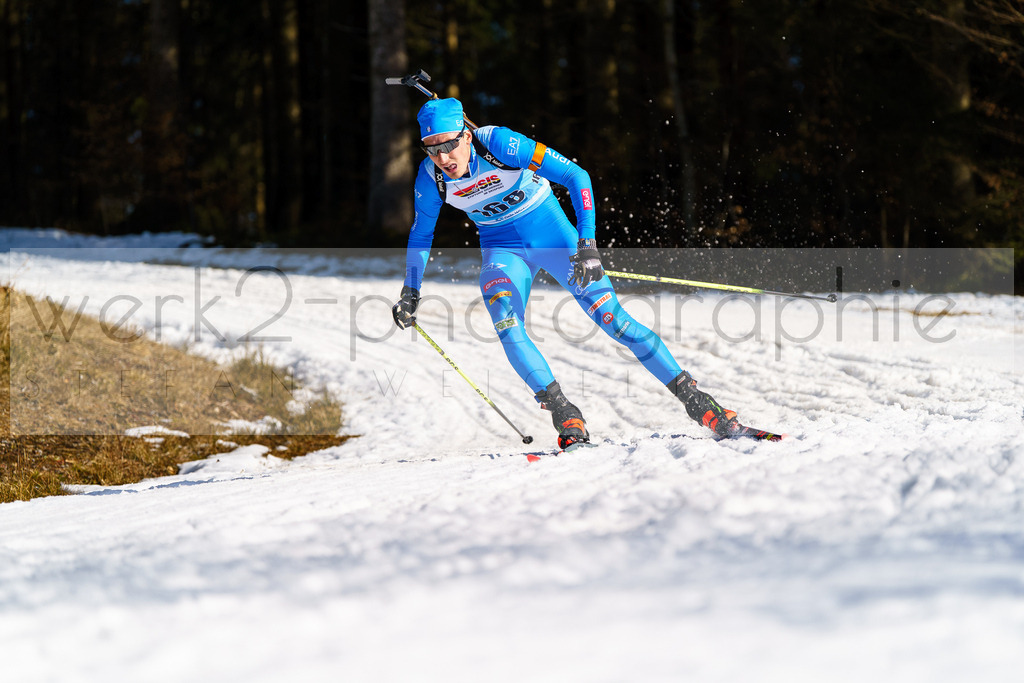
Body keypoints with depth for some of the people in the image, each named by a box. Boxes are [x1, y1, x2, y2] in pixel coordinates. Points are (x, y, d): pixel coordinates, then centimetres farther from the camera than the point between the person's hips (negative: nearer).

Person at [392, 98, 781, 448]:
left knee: (611, 318, -9)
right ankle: (566, 418, -20)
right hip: (502, 249, 3)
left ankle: (696, 402, -3)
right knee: (504, 323, -26)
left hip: (551, 234, -3)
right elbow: (421, 234, 5)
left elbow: (576, 176, -25)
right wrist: (410, 293, 4)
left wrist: (587, 245, -32)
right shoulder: (431, 178, -16)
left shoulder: (500, 144, -28)